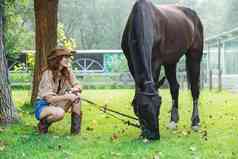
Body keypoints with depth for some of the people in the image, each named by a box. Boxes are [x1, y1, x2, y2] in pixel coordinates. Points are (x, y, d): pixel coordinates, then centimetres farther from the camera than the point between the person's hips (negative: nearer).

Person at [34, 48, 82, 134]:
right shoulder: (48, 74, -20)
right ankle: (43, 123, -6)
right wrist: (67, 96, -35)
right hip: (43, 106, -7)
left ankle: (76, 127, -10)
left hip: (56, 104, 7)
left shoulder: (67, 72, 0)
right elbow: (49, 98, -25)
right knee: (59, 113, -38)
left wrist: (73, 89, -24)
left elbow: (78, 87, 0)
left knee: (76, 95, -17)